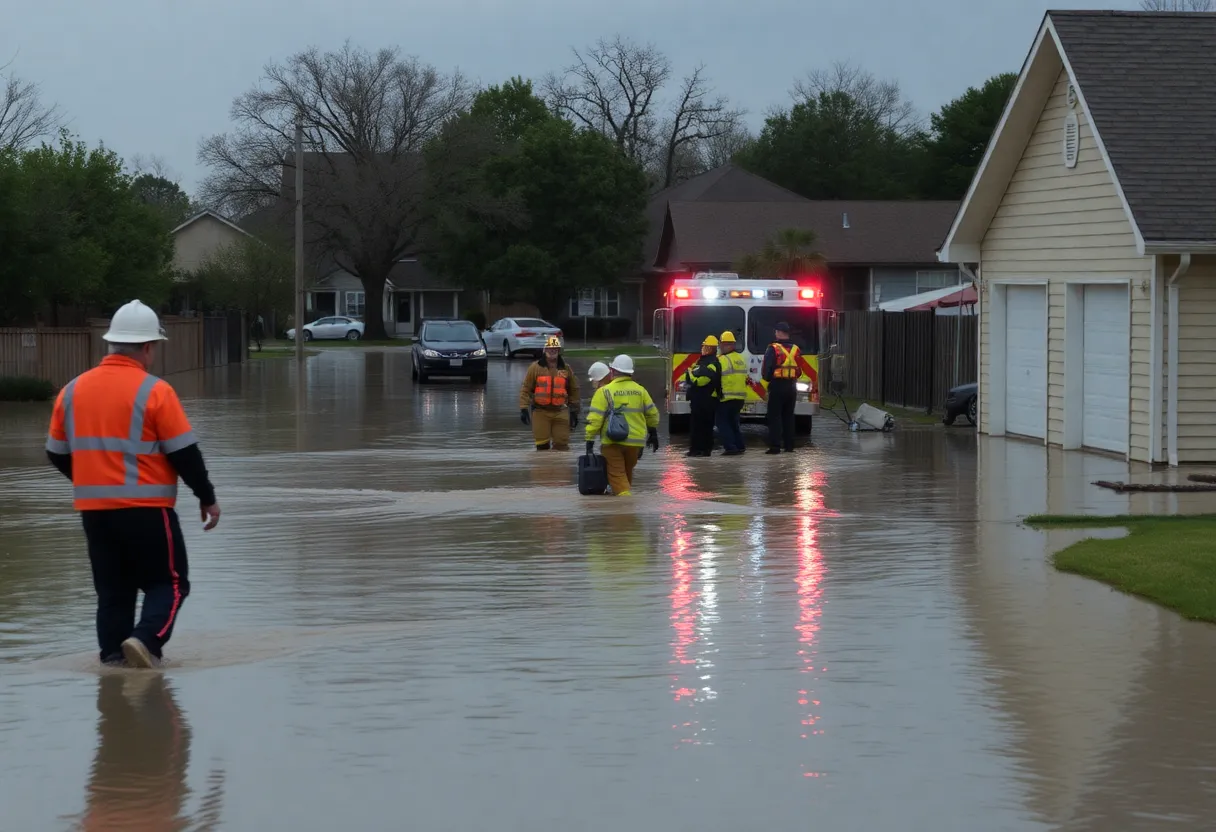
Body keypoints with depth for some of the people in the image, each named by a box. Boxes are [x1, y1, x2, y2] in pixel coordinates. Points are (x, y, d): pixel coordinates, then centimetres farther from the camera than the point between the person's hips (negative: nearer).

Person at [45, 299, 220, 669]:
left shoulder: (72, 390, 5)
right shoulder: (154, 391, -11)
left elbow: (57, 454, 13)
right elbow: (185, 453, -9)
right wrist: (207, 498, 3)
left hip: (94, 510, 5)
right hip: (146, 509, -5)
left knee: (113, 589, 15)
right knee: (169, 583, 5)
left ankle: (114, 653, 10)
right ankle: (146, 640, -15)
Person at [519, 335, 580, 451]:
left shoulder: (566, 369, 7)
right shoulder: (535, 368, 1)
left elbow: (574, 390, 14)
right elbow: (525, 389, 0)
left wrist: (574, 412, 13)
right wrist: (523, 409, -8)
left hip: (560, 412, 1)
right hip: (540, 412, -1)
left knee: (562, 445, 0)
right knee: (542, 445, 0)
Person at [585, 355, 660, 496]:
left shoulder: (605, 392, -9)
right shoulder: (640, 390, 6)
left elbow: (595, 418, -14)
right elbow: (652, 414, 14)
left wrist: (590, 440, -11)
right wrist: (653, 433, 28)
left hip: (613, 442, -5)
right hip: (636, 441, 5)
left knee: (617, 473, -1)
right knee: (628, 471, 23)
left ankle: (624, 494, -20)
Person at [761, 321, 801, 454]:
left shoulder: (773, 349, -11)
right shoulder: (796, 350, 7)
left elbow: (767, 368, -11)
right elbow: (800, 370, 13)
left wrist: (767, 378, 8)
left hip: (777, 385, -5)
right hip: (792, 387, 5)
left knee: (775, 417, -3)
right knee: (789, 416, 12)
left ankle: (775, 446, -10)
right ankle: (789, 445, 11)